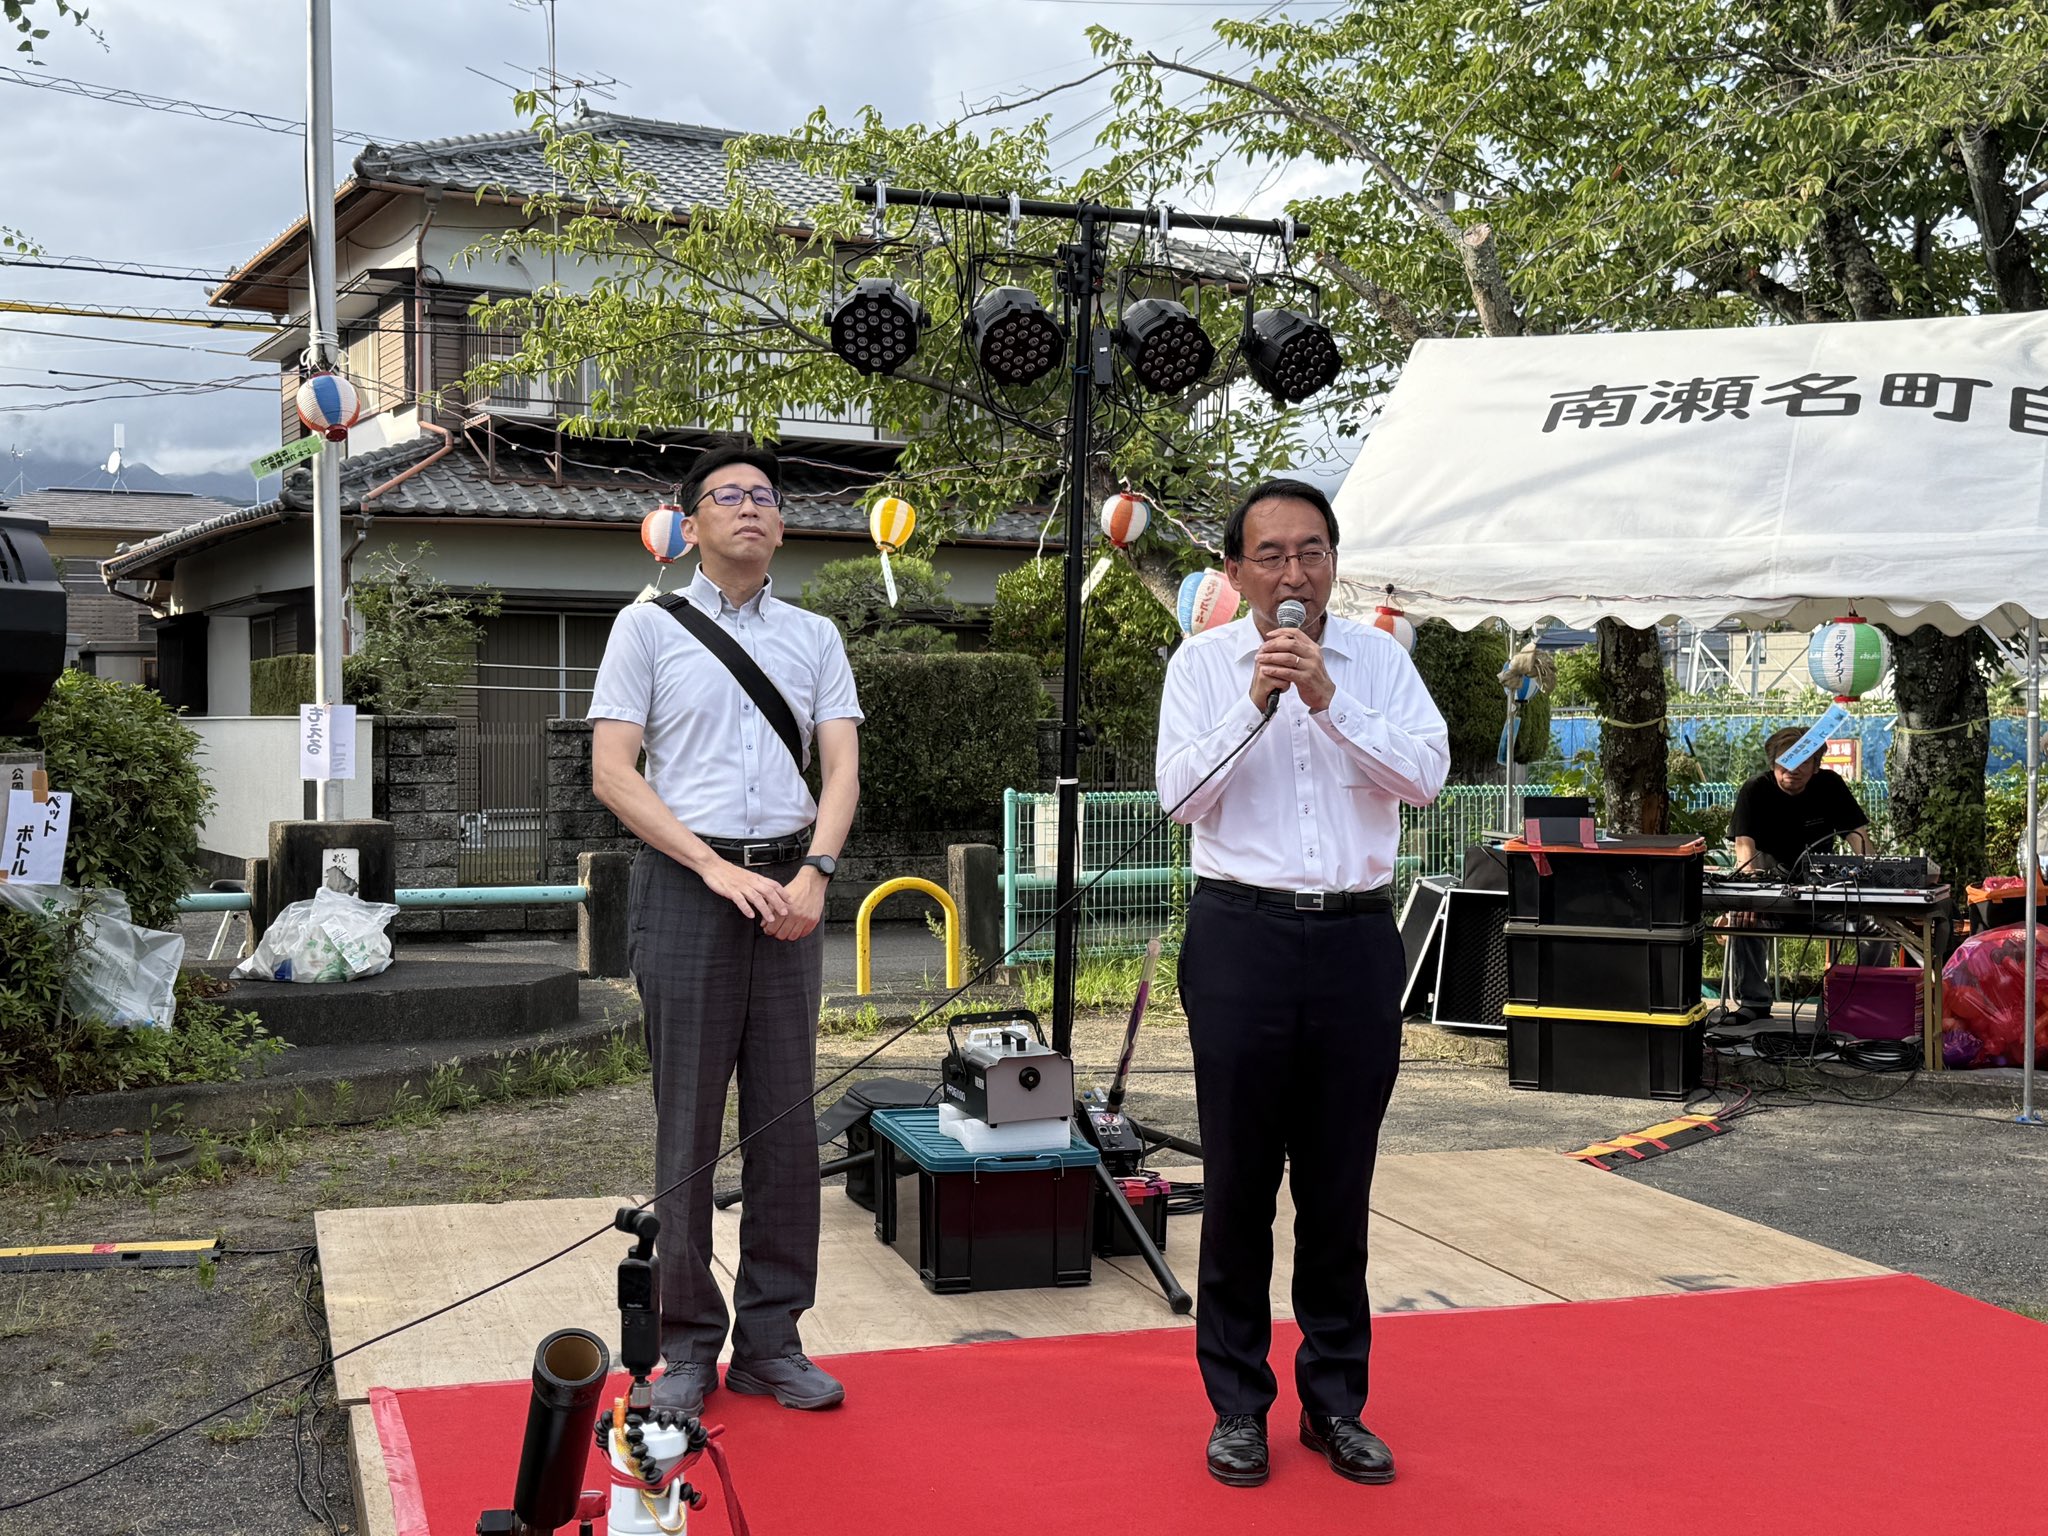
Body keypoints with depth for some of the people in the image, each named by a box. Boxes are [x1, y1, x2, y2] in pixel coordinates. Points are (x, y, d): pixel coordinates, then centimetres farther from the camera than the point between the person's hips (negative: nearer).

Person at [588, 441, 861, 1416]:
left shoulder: (815, 637, 14)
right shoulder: (648, 627, 4)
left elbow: (841, 767, 5)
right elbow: (612, 772, -4)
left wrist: (813, 873, -13)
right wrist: (717, 868, -13)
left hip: (787, 887, 3)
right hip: (686, 884, -3)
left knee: (786, 1118, 5)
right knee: (689, 1123, 1)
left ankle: (771, 1341, 15)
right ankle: (687, 1347, 11)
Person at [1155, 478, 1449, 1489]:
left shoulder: (1377, 658, 6)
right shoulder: (1203, 662, 3)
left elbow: (1427, 775, -7)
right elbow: (1180, 794, -7)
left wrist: (1328, 699, -16)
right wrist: (1255, 702, -17)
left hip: (1357, 939, 1)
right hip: (1242, 936, -1)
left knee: (1340, 1185, 9)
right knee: (1239, 1180, 5)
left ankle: (1336, 1402, 22)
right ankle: (1238, 1405, 17)